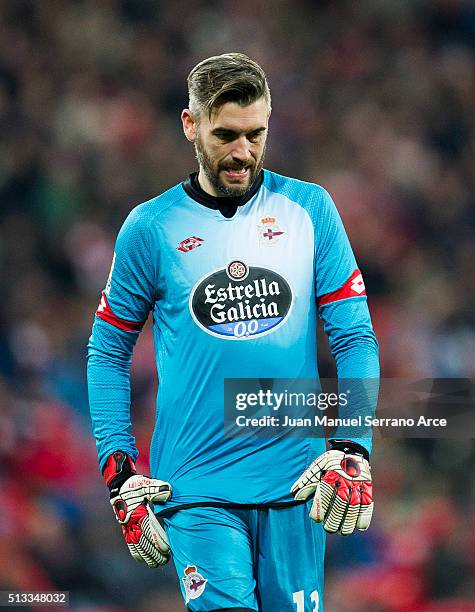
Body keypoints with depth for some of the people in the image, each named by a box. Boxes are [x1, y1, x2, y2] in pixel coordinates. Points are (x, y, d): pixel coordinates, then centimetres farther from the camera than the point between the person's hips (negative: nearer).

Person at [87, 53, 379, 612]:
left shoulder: (310, 210, 6)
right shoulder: (151, 227, 3)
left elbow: (354, 337, 5)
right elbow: (108, 352, 9)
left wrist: (352, 451, -8)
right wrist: (121, 476, 0)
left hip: (294, 482, 2)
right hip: (197, 487, -2)